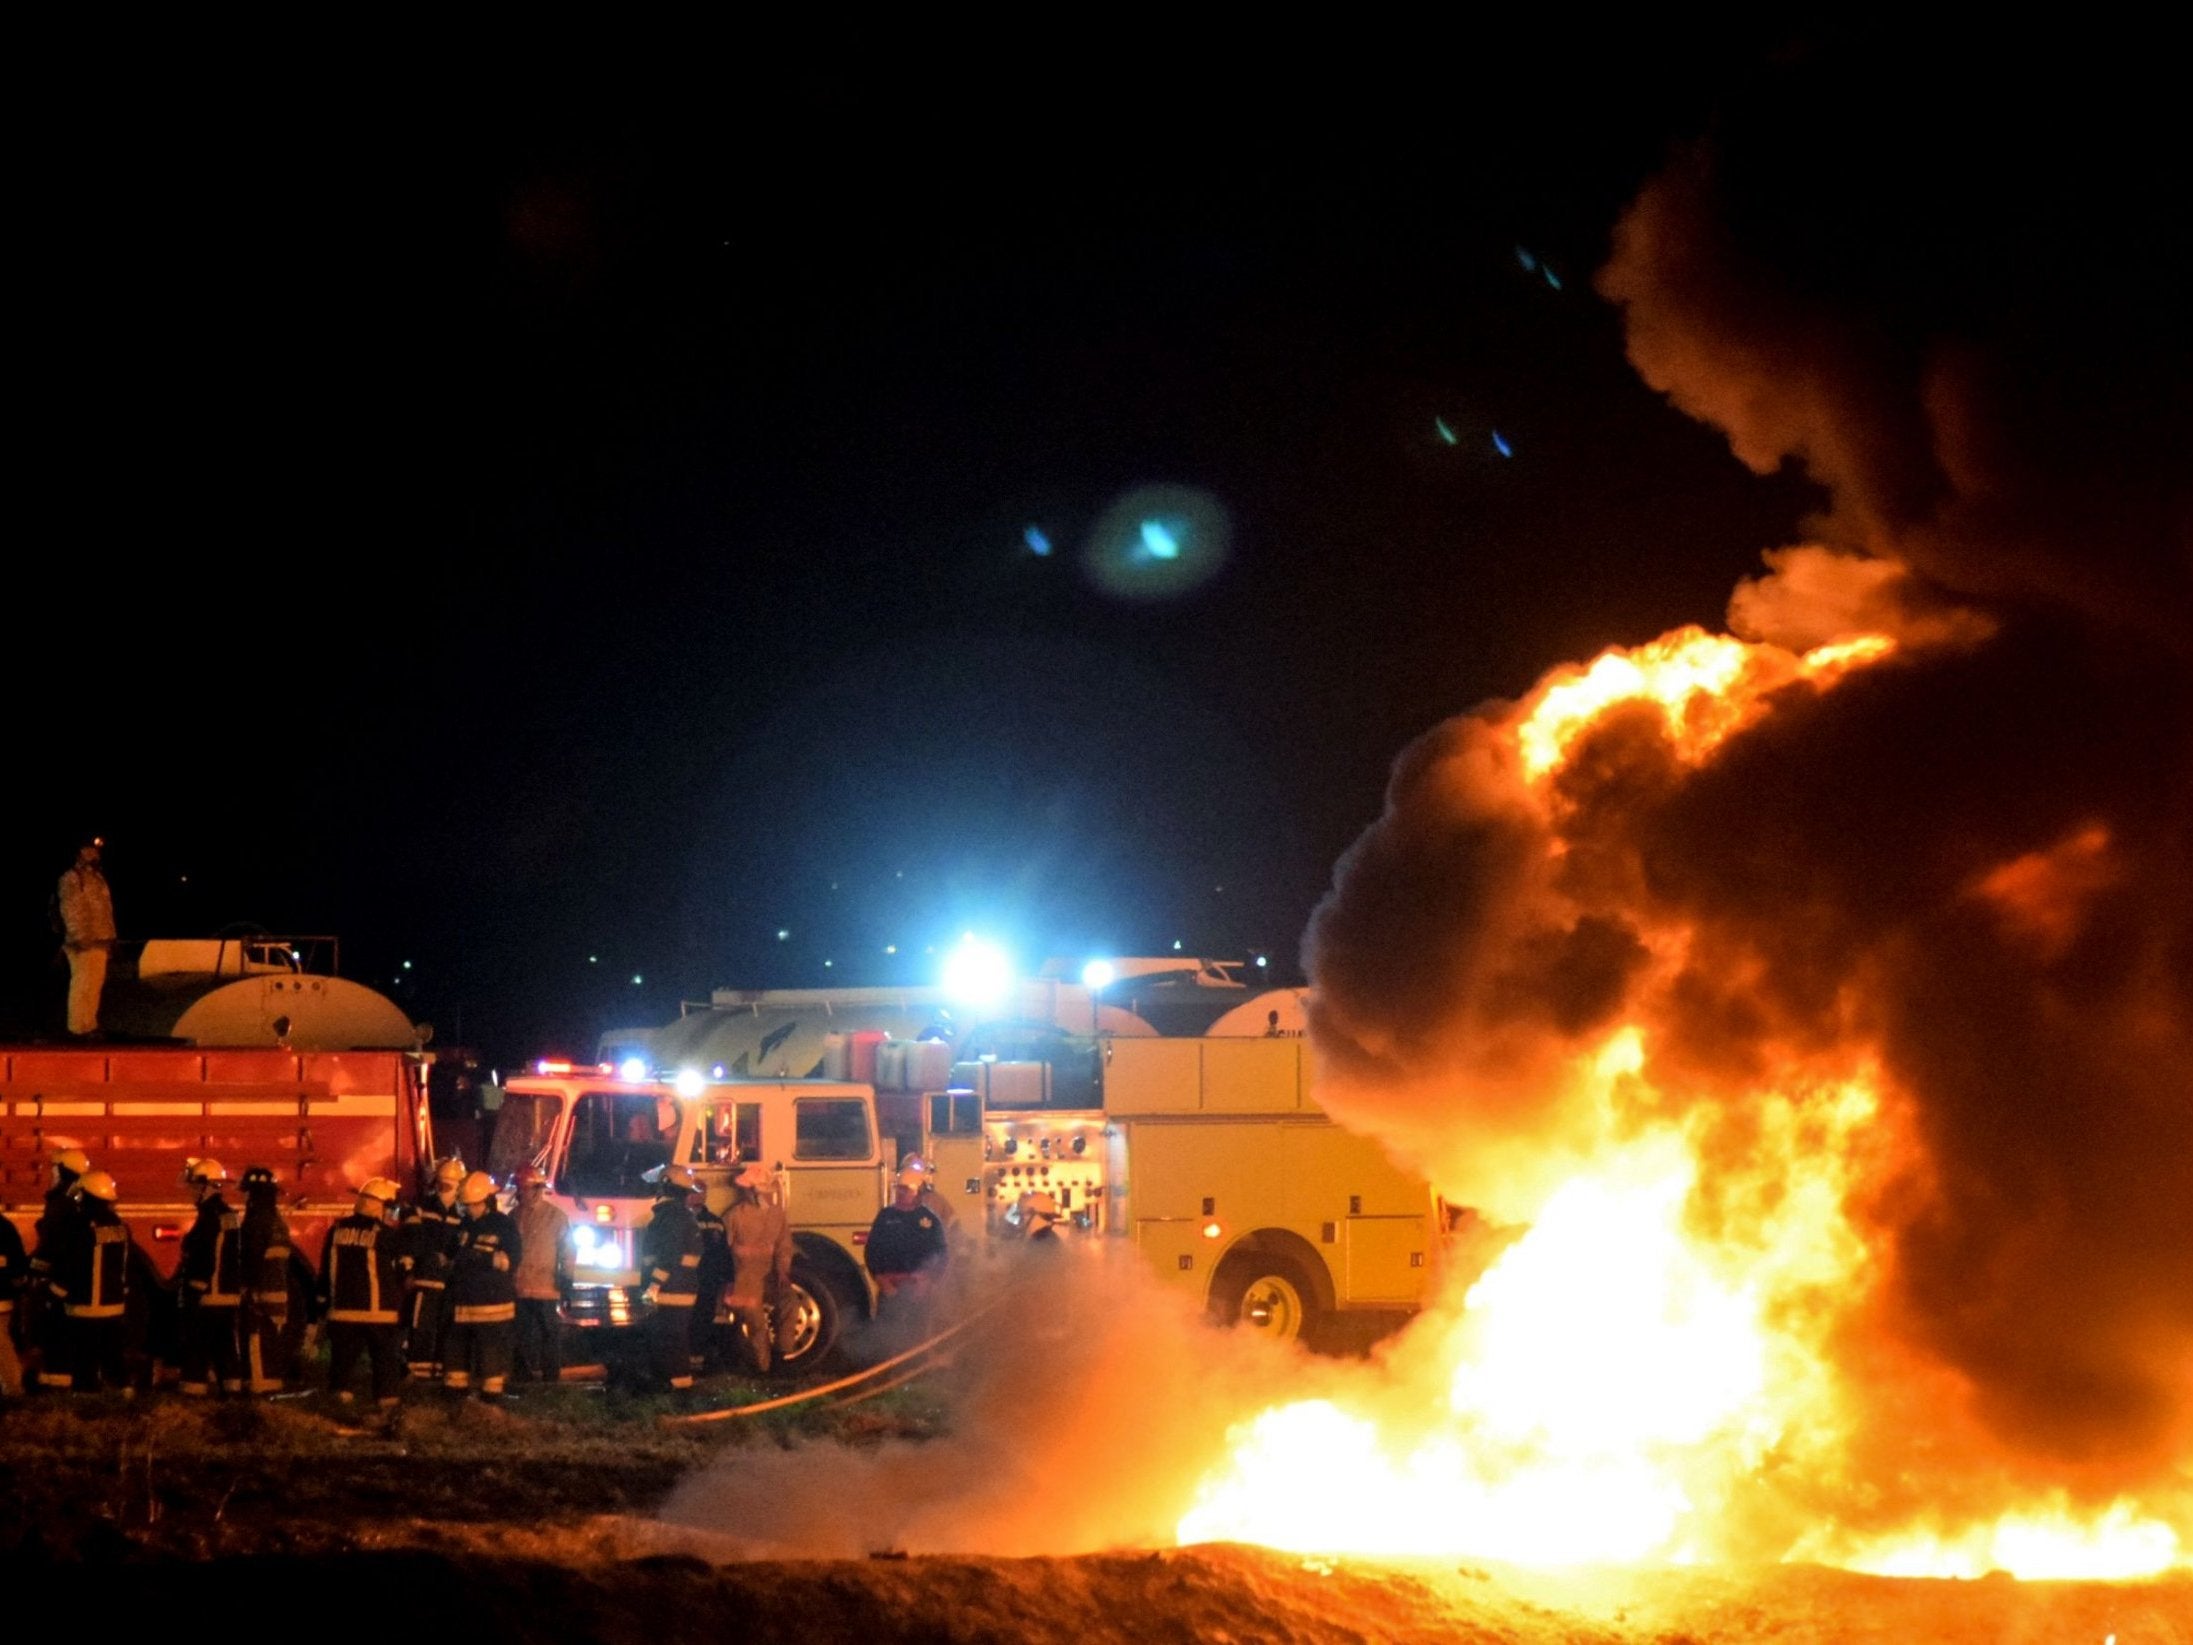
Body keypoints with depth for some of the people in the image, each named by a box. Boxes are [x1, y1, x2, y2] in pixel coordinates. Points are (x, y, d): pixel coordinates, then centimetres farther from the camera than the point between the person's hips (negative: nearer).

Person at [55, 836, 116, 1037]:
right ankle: (79, 1028, -6)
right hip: (83, 943, -9)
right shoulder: (71, 878, -9)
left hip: (99, 941, 9)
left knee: (96, 984, 12)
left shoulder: (96, 877, 18)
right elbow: (69, 910, -15)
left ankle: (90, 1025, 20)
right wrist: (78, 937, -22)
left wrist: (109, 937, 18)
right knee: (83, 985, -8)